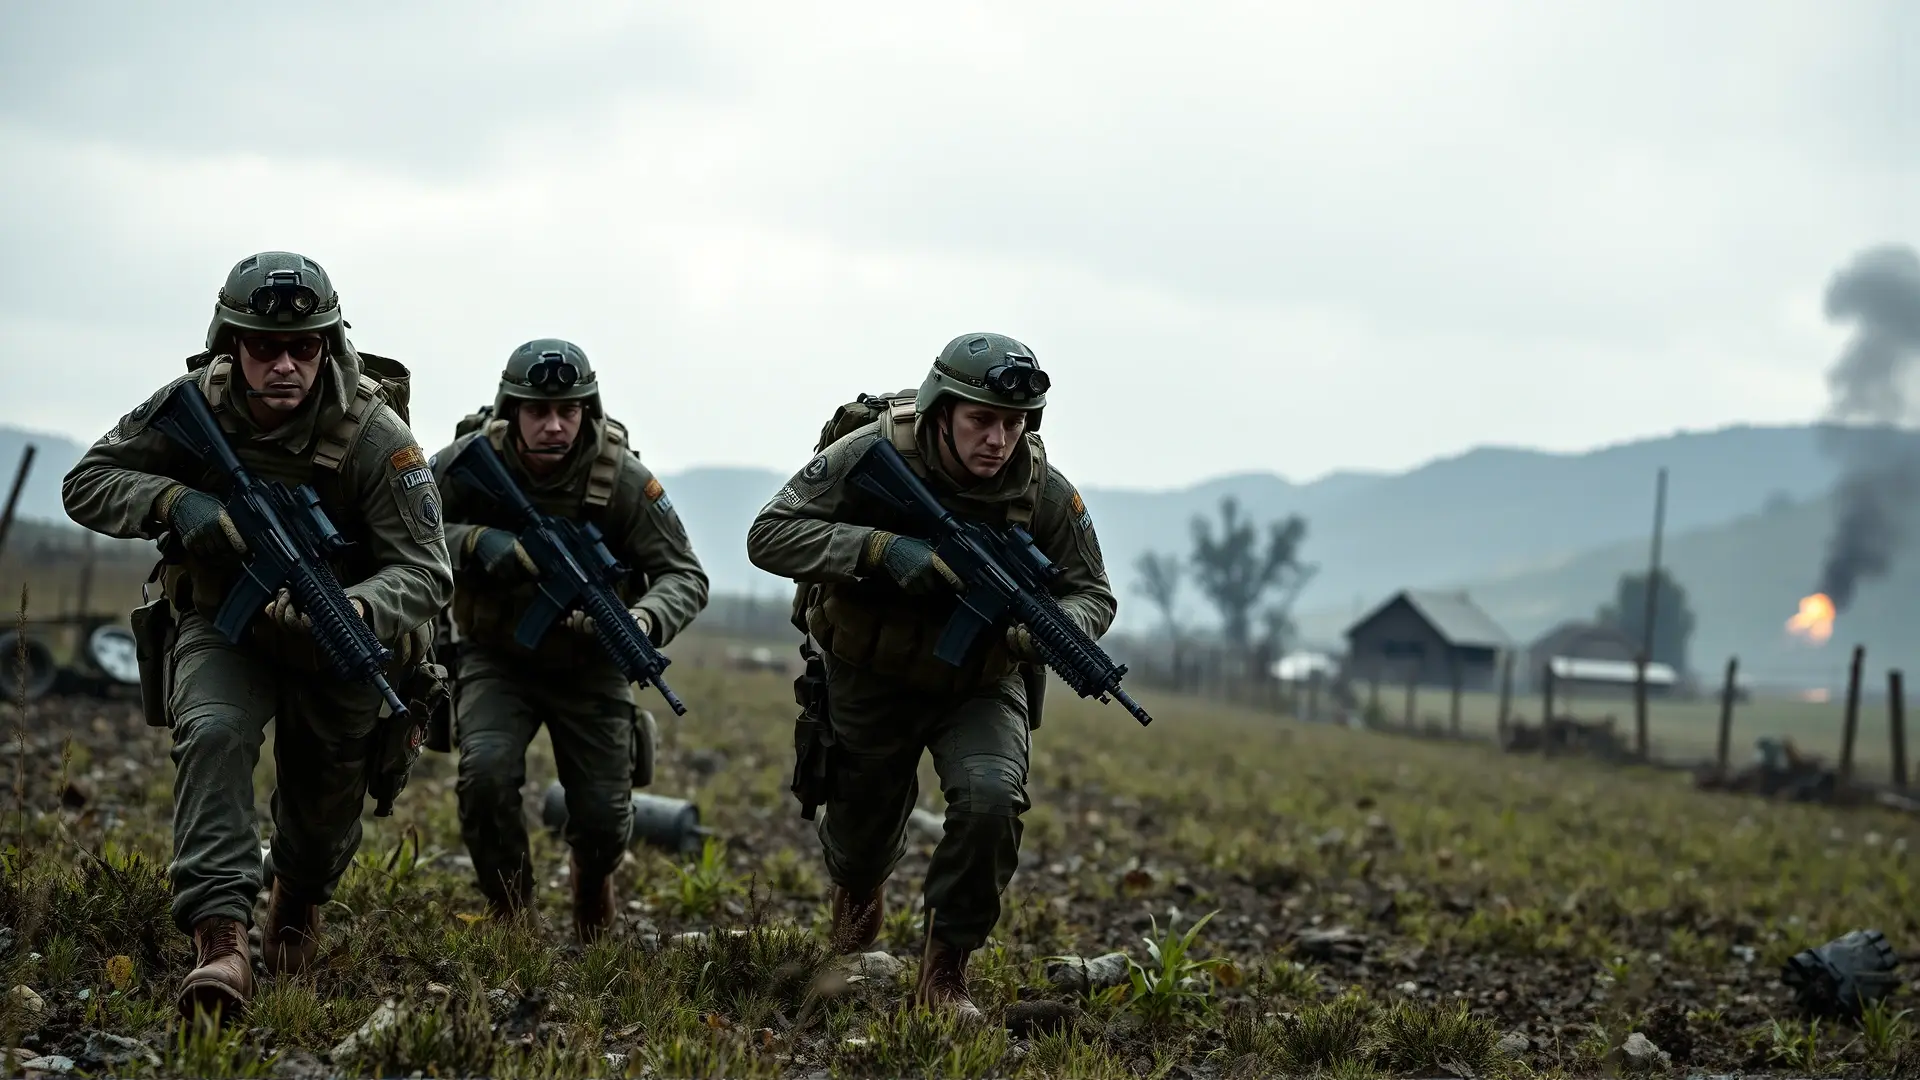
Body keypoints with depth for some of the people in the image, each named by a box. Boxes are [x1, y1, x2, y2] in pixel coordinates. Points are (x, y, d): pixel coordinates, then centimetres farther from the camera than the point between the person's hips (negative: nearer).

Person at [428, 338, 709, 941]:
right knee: (486, 771, -26)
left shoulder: (623, 479, -20)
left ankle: (591, 870, 38)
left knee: (604, 818, -2)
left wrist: (644, 622, -37)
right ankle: (508, 909, 1)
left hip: (590, 665, 0)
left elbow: (685, 575, -16)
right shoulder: (470, 461, -18)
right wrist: (474, 542, -31)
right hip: (496, 659, 0)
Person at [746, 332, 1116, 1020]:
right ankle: (859, 886, 58)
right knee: (863, 828, 17)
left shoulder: (1045, 492, -19)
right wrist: (880, 547, -40)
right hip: (870, 680, 0)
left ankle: (945, 971, -8)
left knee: (992, 798, -27)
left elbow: (1093, 594, -7)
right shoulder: (871, 455, -25)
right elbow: (768, 535, -26)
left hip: (980, 685, 0)